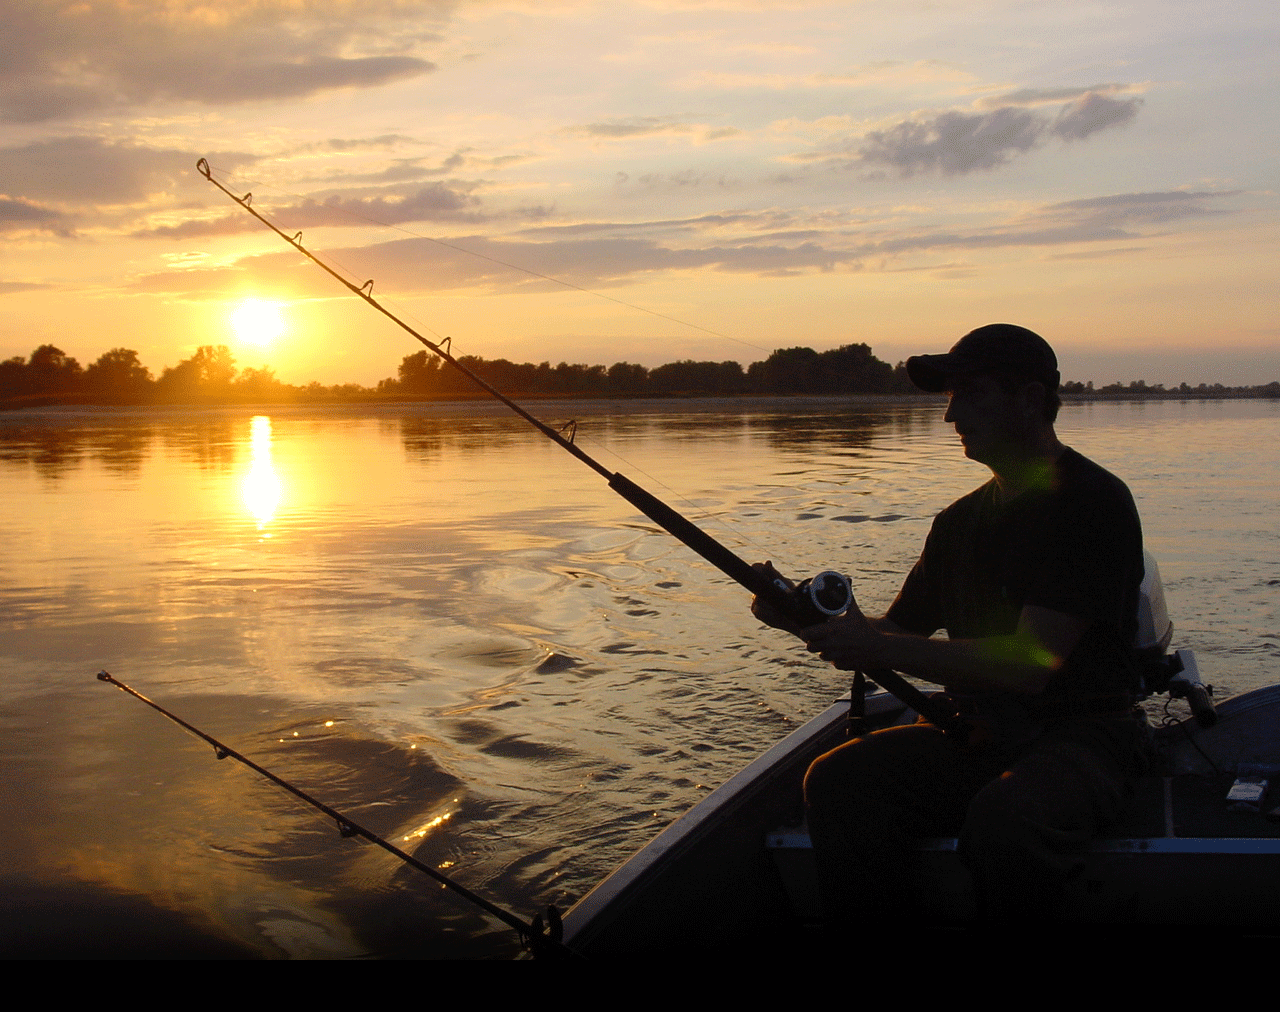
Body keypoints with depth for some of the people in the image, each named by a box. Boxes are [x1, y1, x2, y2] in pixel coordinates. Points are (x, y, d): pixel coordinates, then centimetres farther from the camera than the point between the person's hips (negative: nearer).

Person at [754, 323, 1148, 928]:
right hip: (975, 733, 6)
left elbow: (1031, 663, -19)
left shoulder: (1093, 502, -10)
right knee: (837, 782, -19)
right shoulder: (962, 520, 13)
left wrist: (882, 649, -19)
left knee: (1004, 819, -37)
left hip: (1080, 733, -6)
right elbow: (896, 632, 18)